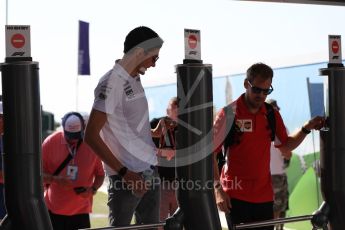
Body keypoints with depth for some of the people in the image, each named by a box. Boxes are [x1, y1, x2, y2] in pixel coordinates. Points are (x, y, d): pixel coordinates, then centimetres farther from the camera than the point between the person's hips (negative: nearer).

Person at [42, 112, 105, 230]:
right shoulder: (50, 143, -6)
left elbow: (100, 174, 6)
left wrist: (93, 189, -14)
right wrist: (56, 179, -20)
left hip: (80, 211, 0)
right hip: (53, 210, 0)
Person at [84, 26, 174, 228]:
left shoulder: (135, 80, 13)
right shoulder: (113, 82, -14)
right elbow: (91, 136, -18)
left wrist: (154, 132, 7)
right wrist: (124, 172, -20)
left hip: (149, 170, 9)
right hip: (128, 175, -9)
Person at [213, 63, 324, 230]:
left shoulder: (272, 115, 8)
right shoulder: (229, 114, -7)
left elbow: (286, 145, 20)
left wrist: (306, 129, 3)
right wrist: (218, 188, -13)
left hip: (264, 195, 5)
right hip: (236, 196, -5)